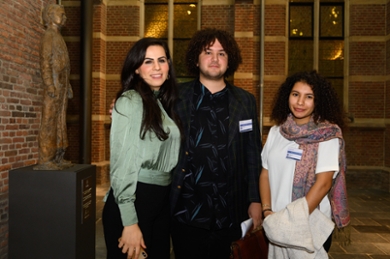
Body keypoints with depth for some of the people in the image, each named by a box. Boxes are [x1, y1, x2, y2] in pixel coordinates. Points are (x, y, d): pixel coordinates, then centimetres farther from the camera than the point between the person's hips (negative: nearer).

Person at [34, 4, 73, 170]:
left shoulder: (58, 37, 22)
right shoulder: (48, 36, -5)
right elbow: (45, 63, -14)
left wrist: (67, 86, 18)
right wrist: (50, 86, -22)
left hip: (62, 85, 9)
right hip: (54, 85, -9)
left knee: (60, 122, 8)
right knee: (49, 123, -10)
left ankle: (57, 158, 12)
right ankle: (44, 160, -8)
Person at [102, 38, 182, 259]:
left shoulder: (164, 103, 11)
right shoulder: (130, 101, -12)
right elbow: (122, 162, -17)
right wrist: (129, 222, -19)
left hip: (163, 201, 8)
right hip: (135, 201, -7)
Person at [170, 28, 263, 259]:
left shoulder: (245, 101, 5)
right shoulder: (177, 97, 1)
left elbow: (253, 154, 5)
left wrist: (255, 200, 3)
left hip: (228, 214, 2)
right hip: (187, 212, -1)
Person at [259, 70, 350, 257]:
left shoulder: (327, 135, -9)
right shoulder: (276, 131, 3)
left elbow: (323, 182, -15)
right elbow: (265, 173, 4)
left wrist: (294, 219, -18)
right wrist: (267, 211, -7)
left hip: (312, 226, -3)